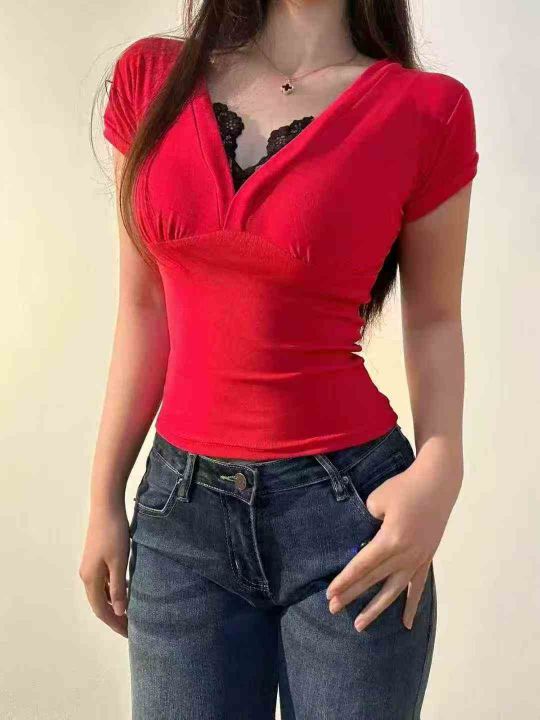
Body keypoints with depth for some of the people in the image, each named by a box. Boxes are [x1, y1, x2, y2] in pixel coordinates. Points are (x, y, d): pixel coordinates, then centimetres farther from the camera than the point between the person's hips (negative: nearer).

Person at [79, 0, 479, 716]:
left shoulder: (428, 109, -7)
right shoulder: (152, 76, 2)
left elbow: (434, 319, 3)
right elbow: (145, 307, 5)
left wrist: (439, 469, -15)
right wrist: (105, 499, 8)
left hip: (348, 505, -2)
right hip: (182, 505, 3)